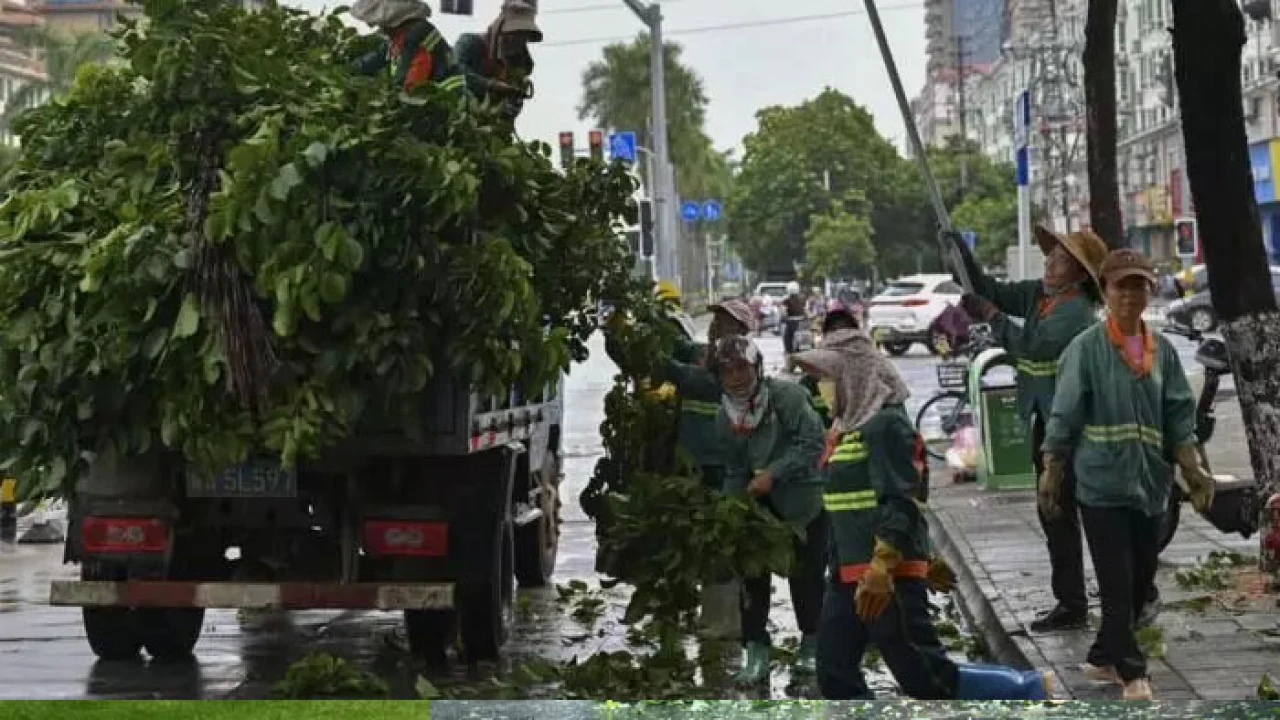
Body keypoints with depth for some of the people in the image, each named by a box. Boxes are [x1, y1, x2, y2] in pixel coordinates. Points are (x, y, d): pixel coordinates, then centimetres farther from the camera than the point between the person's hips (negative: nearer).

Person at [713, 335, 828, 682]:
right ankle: (756, 653, 5)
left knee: (805, 574, 4)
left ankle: (811, 644, 23)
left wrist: (773, 473, -27)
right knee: (753, 575, -1)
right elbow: (735, 469, 8)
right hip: (760, 505, 5)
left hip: (804, 500, -5)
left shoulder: (786, 396, -19)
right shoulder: (726, 416, 0)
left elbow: (813, 443, -23)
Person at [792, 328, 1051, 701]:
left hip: (887, 576, -10)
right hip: (848, 574, 10)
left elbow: (901, 502, -21)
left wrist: (881, 569, -28)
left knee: (926, 677, -6)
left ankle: (1029, 692, 11)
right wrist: (920, 562, 25)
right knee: (835, 675, 5)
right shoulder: (849, 427, 15)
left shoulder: (885, 424, -14)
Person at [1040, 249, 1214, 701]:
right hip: (1102, 483, -5)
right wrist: (1051, 475, -8)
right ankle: (1132, 673, 6)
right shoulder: (1087, 349, -7)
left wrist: (1193, 470, -1)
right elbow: (1064, 417, -6)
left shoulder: (1162, 350, 6)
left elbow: (1180, 416, 8)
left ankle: (1103, 658, 26)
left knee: (1140, 581, 12)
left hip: (1150, 484, 5)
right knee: (1117, 583, -3)